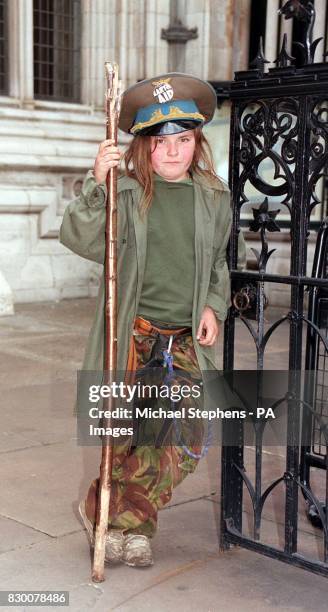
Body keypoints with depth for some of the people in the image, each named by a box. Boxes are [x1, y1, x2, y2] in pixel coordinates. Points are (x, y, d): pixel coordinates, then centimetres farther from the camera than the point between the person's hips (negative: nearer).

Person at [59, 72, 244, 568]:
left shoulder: (214, 198, 7)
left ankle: (125, 521, 21)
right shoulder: (126, 192, -6)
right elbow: (82, 239, -19)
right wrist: (96, 185, -31)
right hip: (133, 335, -3)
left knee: (183, 444, 0)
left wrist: (214, 306, 5)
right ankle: (110, 515, 32)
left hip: (186, 340, 4)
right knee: (130, 441, 5)